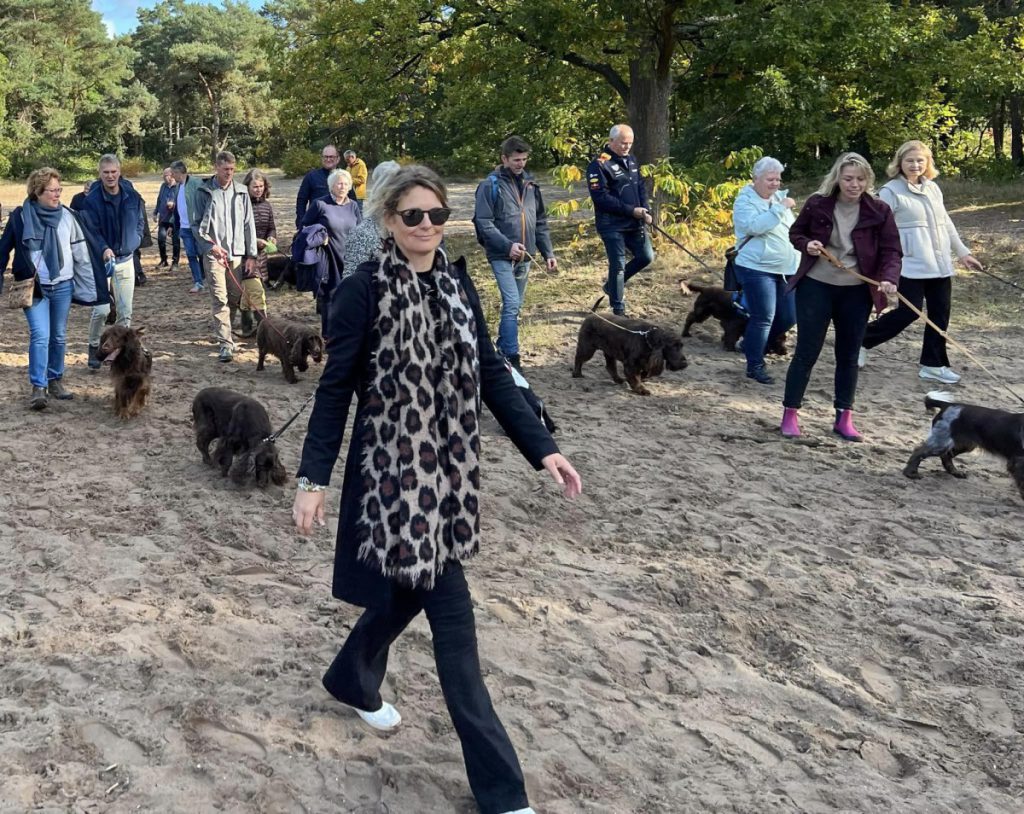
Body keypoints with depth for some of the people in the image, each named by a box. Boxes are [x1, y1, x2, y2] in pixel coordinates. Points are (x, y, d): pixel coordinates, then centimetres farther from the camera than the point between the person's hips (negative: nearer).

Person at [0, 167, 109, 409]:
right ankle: (38, 387, -8)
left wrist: (88, 287, 3)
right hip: (33, 287, -3)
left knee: (59, 336, 11)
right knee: (40, 336, -12)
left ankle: (55, 380, 26)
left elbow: (82, 253, 5)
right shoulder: (21, 217, -6)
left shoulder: (67, 216, 1)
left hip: (63, 286, 3)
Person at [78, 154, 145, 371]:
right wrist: (104, 249, -28)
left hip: (126, 259, 4)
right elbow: (91, 230, -12)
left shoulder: (132, 196, 0)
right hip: (101, 260, -3)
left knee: (125, 311, 6)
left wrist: (135, 241, 2)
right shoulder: (92, 199, -10)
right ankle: (94, 348, 10)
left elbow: (140, 221, 15)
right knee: (101, 309, -11)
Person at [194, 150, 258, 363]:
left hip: (238, 253, 3)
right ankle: (226, 344, -7)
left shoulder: (241, 192, 7)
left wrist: (251, 255, 2)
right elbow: (197, 225, 2)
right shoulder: (205, 192, 1)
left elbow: (249, 225, 7)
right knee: (219, 299, -7)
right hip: (214, 254, -3)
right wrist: (211, 246, -14)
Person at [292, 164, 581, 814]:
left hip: (448, 466, 7)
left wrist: (543, 448, -1)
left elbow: (491, 372, 6)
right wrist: (313, 478, -11)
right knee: (451, 614, -6)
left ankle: (353, 680, 51)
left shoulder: (457, 283, 6)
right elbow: (336, 386, -9)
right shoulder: (366, 290, -11)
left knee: (411, 586, 21)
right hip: (392, 468, -7)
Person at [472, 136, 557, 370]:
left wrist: (548, 252, 9)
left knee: (514, 305, 13)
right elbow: (483, 222, -13)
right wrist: (507, 245, -22)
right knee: (512, 304, -14)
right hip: (502, 256, -6)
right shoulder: (491, 185, -8)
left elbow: (540, 221, 15)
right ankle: (512, 358, -12)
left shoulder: (530, 183, 10)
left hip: (525, 257, 6)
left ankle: (502, 348, 27)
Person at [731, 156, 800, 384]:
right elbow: (755, 226, -26)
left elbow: (792, 228, 24)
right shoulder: (745, 201, -8)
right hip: (757, 269, -8)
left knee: (788, 317, 10)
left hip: (785, 269, 8)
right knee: (763, 318, -7)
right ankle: (755, 365, 6)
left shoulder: (779, 197, 13)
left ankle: (752, 345, 30)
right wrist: (780, 208, -24)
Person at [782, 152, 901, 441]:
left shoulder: (879, 210, -6)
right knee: (807, 352, 0)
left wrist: (889, 278, -24)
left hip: (856, 292, 2)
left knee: (848, 355, 10)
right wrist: (806, 244, -14)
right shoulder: (817, 204, -6)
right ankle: (790, 414, 10)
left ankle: (844, 418, 19)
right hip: (815, 287, -1)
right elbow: (795, 232, 8)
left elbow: (891, 250, -6)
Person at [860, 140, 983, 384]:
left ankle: (933, 364, 19)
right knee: (909, 312, -8)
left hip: (939, 263, 7)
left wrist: (962, 252, 18)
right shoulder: (890, 192, -9)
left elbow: (946, 222, 19)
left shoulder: (933, 188, 12)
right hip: (911, 265, -7)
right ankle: (862, 340, 12)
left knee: (940, 312, 8)